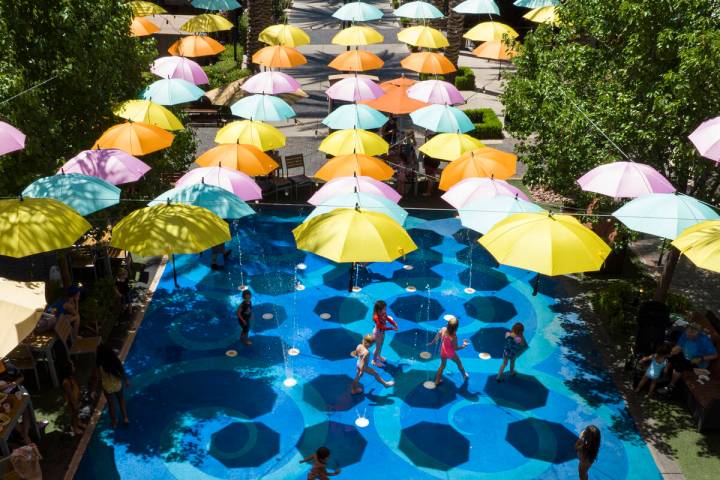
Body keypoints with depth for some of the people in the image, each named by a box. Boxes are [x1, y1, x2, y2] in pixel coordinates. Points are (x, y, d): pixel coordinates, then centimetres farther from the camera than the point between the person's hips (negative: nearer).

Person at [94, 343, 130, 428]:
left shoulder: (99, 366, -27)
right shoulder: (116, 361, -23)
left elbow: (96, 377, -14)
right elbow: (122, 373, -10)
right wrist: (126, 381, 8)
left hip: (107, 388, -1)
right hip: (118, 385, 1)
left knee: (111, 404, 22)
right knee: (121, 400, 29)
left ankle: (114, 422, 40)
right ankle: (125, 418, 34)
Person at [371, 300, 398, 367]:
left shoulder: (384, 314, -13)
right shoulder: (376, 318, -38)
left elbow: (388, 319, 0)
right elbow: (382, 327, -38)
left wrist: (394, 324, -18)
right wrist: (391, 328, -38)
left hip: (382, 332, 8)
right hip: (378, 333, -8)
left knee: (381, 345, 27)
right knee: (378, 347, 9)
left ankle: (378, 356, 51)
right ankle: (374, 361, 29)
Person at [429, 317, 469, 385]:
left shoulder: (443, 329, -26)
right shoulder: (454, 337, -37)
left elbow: (436, 337, -7)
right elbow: (455, 348, -23)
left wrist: (432, 342, 12)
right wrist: (464, 345, -10)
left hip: (443, 352, 4)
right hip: (451, 354, -4)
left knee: (442, 365, 29)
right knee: (459, 363, 28)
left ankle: (437, 381, 42)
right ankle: (465, 376, 53)